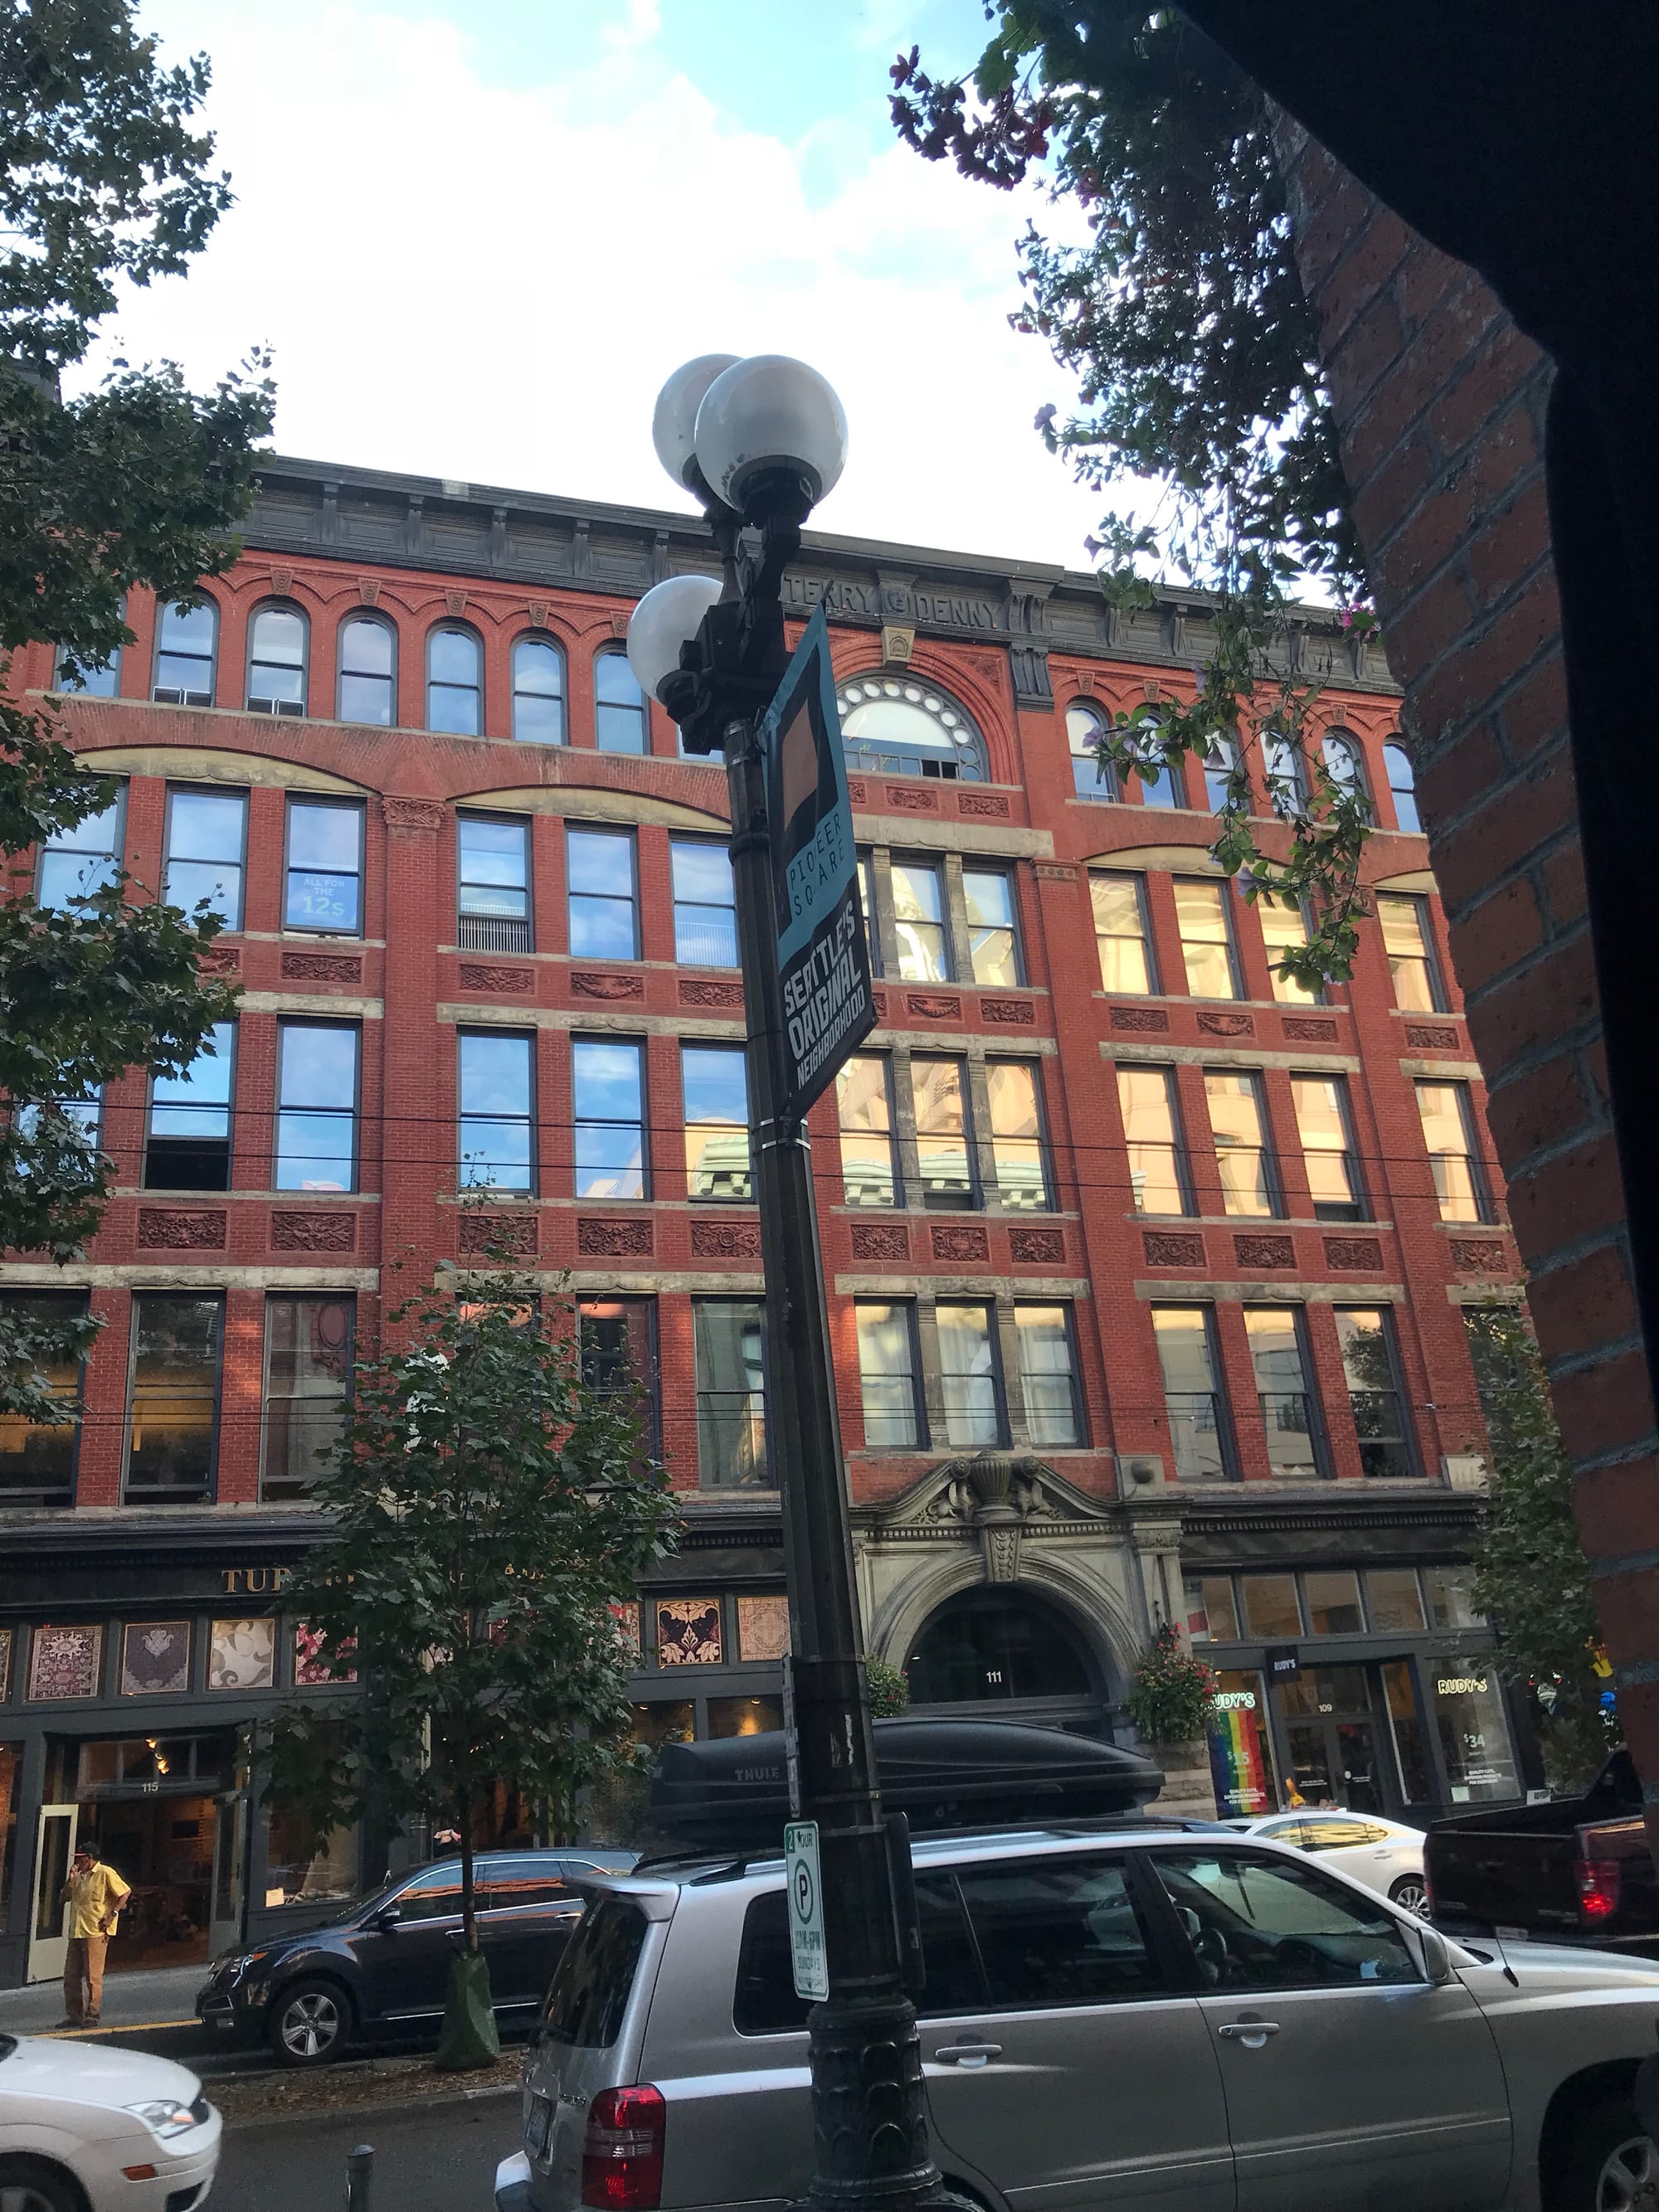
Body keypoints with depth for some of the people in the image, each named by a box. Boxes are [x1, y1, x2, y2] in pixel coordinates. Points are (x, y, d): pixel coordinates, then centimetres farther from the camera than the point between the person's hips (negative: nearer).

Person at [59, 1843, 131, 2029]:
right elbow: (63, 1900, 14)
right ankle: (73, 2015, 16)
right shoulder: (79, 1877, 17)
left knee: (92, 1976, -5)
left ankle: (92, 2015, 2)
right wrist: (70, 1879, 2)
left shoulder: (106, 1873, -6)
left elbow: (126, 1892, -7)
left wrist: (112, 1914, -13)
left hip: (96, 1933, -8)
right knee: (71, 1976, 7)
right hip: (76, 1933, 8)